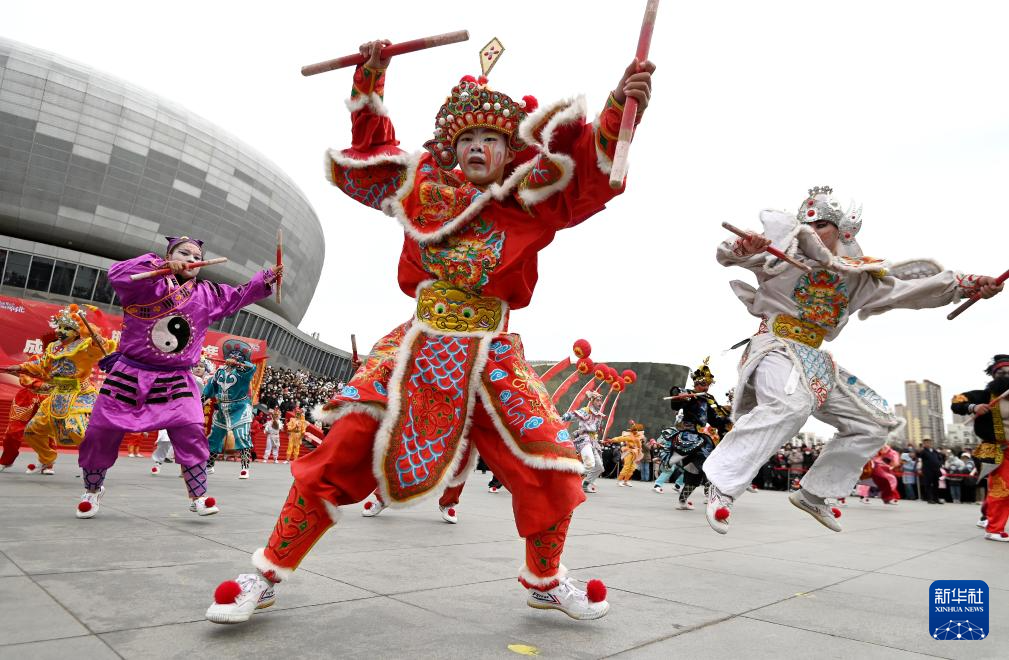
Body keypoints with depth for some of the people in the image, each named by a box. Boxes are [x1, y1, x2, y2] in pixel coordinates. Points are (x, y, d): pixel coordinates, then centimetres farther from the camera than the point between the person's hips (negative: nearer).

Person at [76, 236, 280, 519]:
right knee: (101, 431, 7)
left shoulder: (207, 294, 6)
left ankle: (198, 496, 0)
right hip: (129, 375, -1)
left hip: (176, 381, 2)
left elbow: (239, 296, 11)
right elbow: (117, 273, -26)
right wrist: (161, 266, -37)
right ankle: (93, 488, 34)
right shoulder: (148, 284, -7)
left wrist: (267, 278, -1)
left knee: (191, 432, -12)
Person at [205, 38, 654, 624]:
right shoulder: (425, 185, 11)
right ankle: (266, 576, 12)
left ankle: (545, 582, 26)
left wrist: (619, 110, -25)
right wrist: (370, 82, 16)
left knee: (550, 470, -2)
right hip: (416, 351, 1)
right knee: (344, 450, -8)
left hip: (493, 360, 0)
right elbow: (372, 150, 25)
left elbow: (592, 170, -8)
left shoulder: (530, 198, 4)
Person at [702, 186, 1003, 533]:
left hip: (814, 358, 8)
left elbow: (910, 289, 12)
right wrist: (740, 248, -38)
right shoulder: (785, 252, -3)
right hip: (775, 347, -7)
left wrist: (967, 285, 1)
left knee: (875, 422, 11)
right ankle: (722, 486, -33)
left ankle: (813, 493, 16)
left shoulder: (859, 274, 12)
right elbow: (727, 255, -14)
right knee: (792, 404, -39)